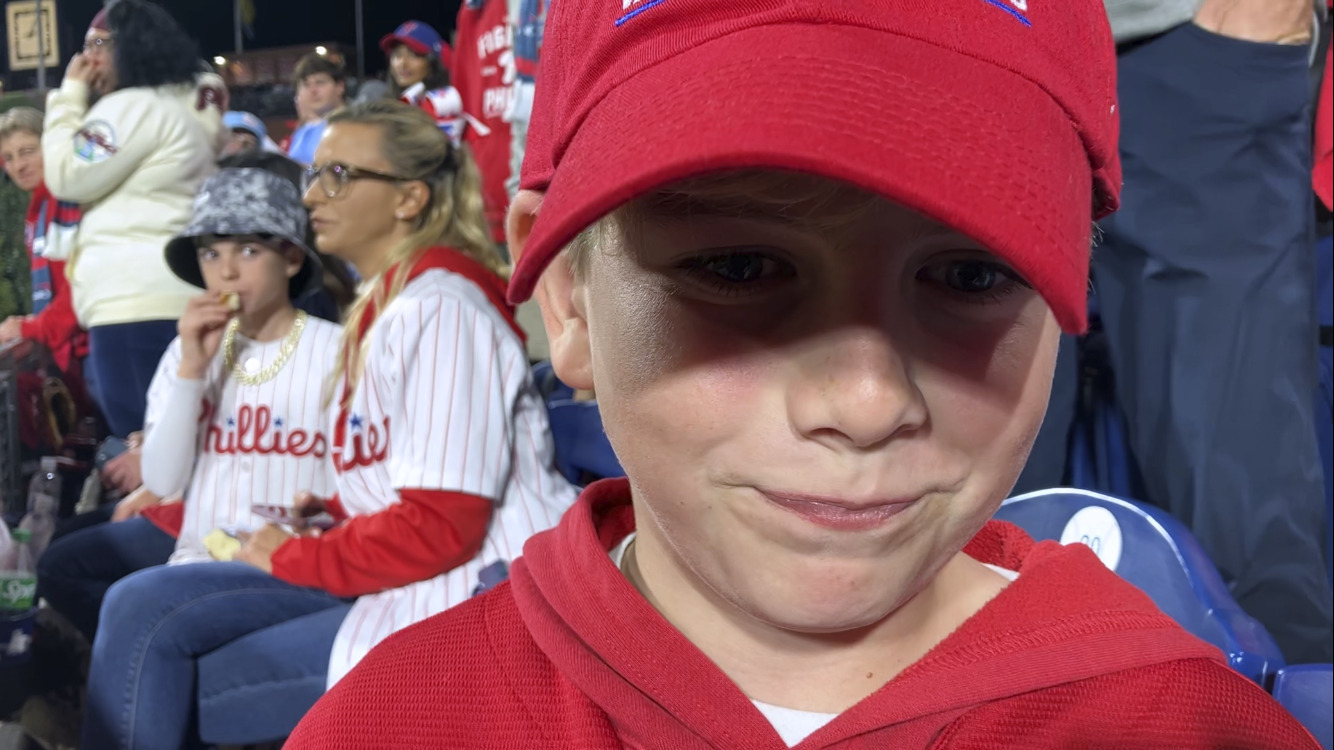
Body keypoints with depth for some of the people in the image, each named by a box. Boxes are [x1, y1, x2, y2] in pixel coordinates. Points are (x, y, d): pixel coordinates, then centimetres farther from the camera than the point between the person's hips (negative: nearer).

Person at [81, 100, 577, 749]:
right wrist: (327, 514, 3)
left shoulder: (440, 308, -15)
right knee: (142, 605, -2)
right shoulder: (383, 308, 15)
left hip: (466, 606, -9)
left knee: (170, 692, -9)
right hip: (402, 577, 9)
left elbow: (439, 526, -21)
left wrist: (291, 557, -9)